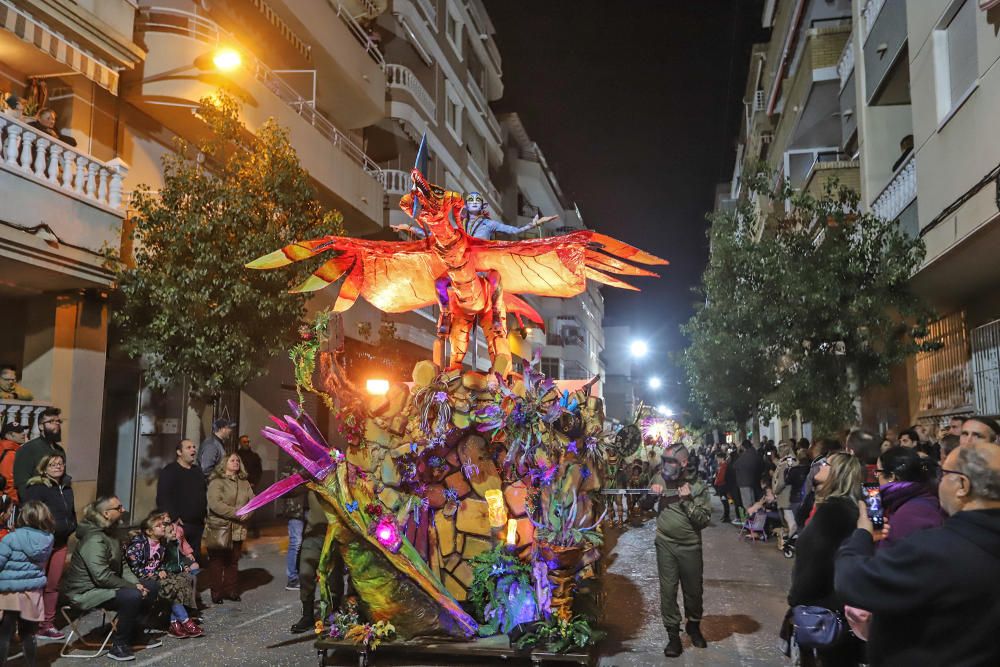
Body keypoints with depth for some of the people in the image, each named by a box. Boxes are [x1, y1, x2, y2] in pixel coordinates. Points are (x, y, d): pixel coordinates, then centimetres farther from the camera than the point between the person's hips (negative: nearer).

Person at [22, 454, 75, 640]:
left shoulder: (67, 487, 13)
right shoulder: (36, 487, -10)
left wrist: (72, 528, 11)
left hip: (60, 542, 7)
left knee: (53, 584, 9)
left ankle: (47, 624, 17)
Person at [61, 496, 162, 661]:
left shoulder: (109, 533, 9)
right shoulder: (94, 539, -23)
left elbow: (119, 565, 13)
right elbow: (102, 576, -29)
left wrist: (135, 584, -3)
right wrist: (132, 586, -21)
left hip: (103, 585, 10)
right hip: (86, 592, -10)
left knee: (152, 587, 3)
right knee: (133, 596, -30)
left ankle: (134, 633, 13)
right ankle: (118, 645, -14)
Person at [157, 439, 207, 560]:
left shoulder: (197, 471, 19)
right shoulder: (169, 471, -4)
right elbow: (162, 498, -13)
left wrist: (204, 514, 15)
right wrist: (174, 518, -19)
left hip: (198, 525, 7)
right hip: (179, 525, -7)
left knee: (195, 558, 8)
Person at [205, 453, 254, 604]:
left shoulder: (244, 482, 12)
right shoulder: (216, 482, -8)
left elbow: (253, 500, 9)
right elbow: (215, 503, -19)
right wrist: (236, 513, -19)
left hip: (237, 529, 5)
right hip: (218, 529, -5)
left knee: (233, 561, 10)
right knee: (217, 561, 2)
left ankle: (232, 591, 20)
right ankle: (217, 593, 11)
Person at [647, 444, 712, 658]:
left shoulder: (697, 487, -8)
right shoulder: (660, 478, -1)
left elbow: (704, 520, -11)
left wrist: (687, 500, -23)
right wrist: (651, 490, -11)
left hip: (690, 546, -1)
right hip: (665, 544, 1)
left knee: (693, 590, 13)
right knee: (668, 590, 1)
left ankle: (693, 626, 36)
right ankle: (673, 634, 11)